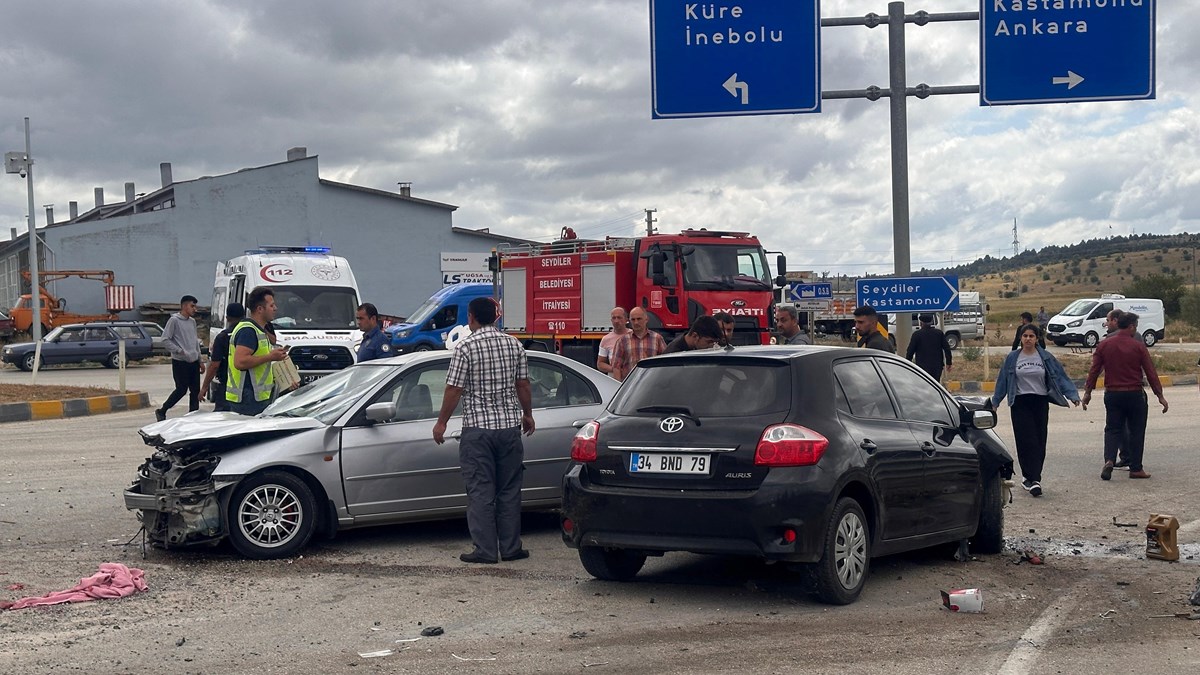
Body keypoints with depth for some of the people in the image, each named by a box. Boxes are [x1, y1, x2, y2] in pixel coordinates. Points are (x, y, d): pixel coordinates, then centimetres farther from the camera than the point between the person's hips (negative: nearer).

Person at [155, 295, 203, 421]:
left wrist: (200, 360, 19)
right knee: (181, 390, -5)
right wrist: (180, 351, -18)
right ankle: (161, 412, 11)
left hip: (194, 362, 7)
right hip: (180, 362, -7)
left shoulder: (192, 321, 14)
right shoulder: (174, 320, -9)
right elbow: (165, 339, -12)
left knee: (195, 391, 4)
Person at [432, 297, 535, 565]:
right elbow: (523, 385, 9)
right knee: (509, 490, 11)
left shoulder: (465, 347, -9)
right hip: (509, 425, 4)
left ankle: (485, 550, 3)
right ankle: (511, 547, 14)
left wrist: (441, 422, 2)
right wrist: (528, 415, 22)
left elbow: (454, 389, -9)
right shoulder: (513, 344, 5)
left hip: (478, 427, -4)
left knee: (481, 491, 2)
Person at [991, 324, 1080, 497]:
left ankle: (1031, 479, 11)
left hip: (1040, 403, 1)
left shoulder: (1046, 358, 4)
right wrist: (994, 402, 9)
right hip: (1020, 404, -1)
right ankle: (1033, 479, -12)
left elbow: (1061, 377, 1)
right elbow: (1002, 381, 9)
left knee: (1039, 442, 2)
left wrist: (1073, 395, -9)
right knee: (1026, 440, -9)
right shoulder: (1012, 358, 4)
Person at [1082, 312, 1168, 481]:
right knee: (1136, 431, 8)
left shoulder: (1104, 345, 1)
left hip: (1112, 395, 2)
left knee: (1112, 429, 9)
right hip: (1134, 394, -2)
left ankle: (1109, 460, -14)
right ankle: (1135, 468, 10)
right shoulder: (1138, 346, -7)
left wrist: (1087, 392, 7)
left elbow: (1094, 370, 0)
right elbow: (1151, 372, -5)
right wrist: (1160, 395, 1)